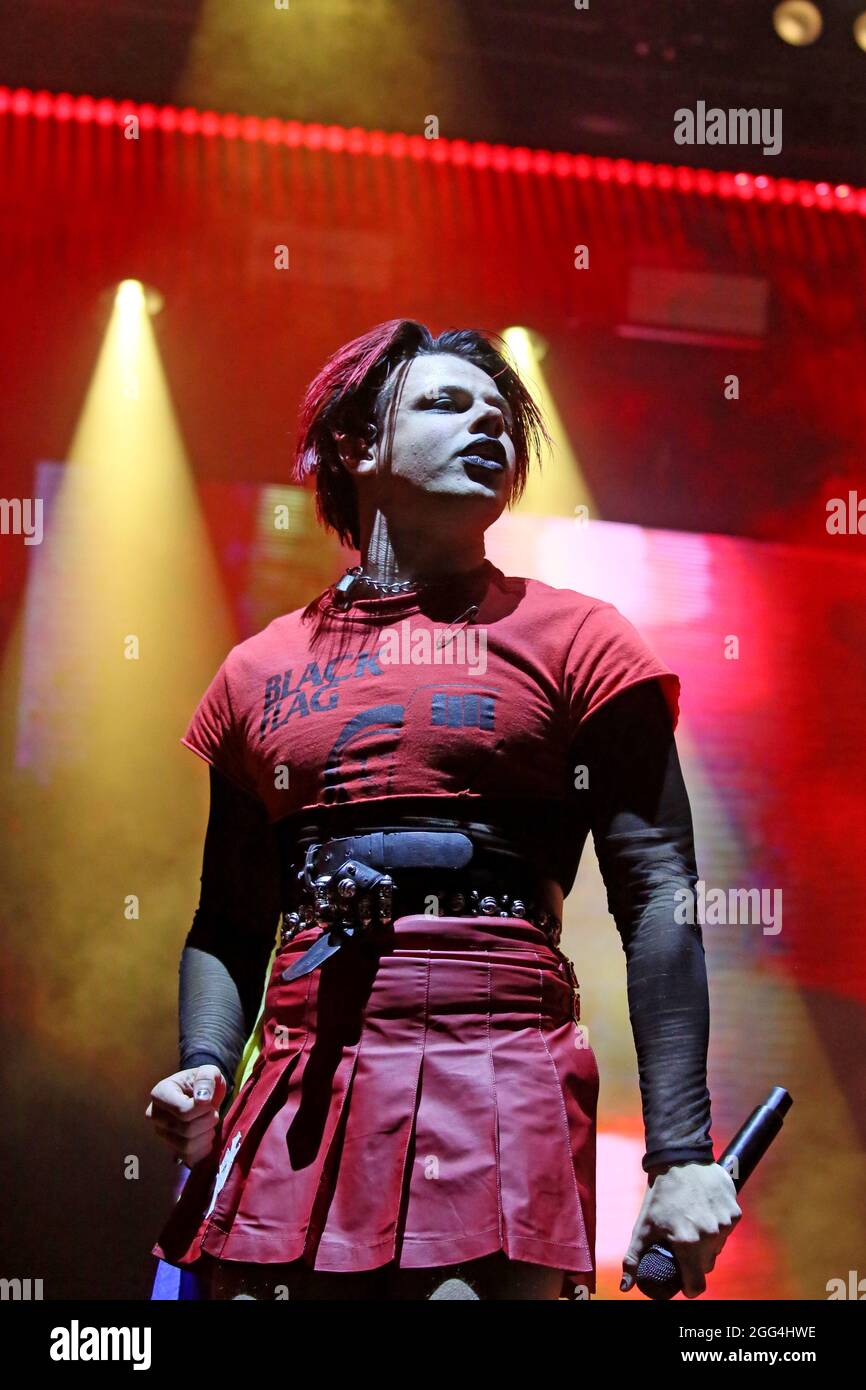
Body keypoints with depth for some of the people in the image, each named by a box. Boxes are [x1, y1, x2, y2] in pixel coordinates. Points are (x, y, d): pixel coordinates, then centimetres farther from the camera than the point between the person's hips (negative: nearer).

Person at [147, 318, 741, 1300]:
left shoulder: (573, 641, 7)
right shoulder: (258, 669, 17)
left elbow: (659, 899, 0)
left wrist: (682, 1154, -8)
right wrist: (204, 1069, 1)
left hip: (495, 1071, -3)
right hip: (294, 1089, 3)